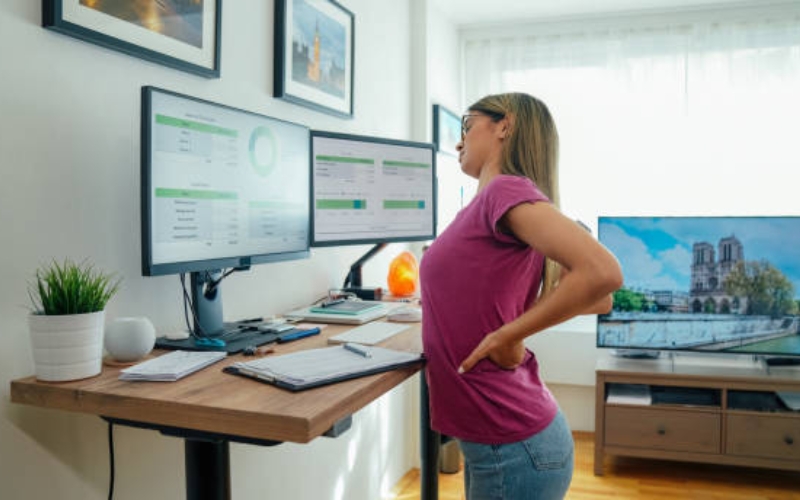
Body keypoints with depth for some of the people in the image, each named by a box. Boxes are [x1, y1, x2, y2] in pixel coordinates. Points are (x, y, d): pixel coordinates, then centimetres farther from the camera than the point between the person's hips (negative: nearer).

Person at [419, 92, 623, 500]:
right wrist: (507, 310, 8)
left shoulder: (507, 189, -16)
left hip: (513, 448, -8)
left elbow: (602, 273, -30)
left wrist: (509, 336, -20)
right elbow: (600, 302, 12)